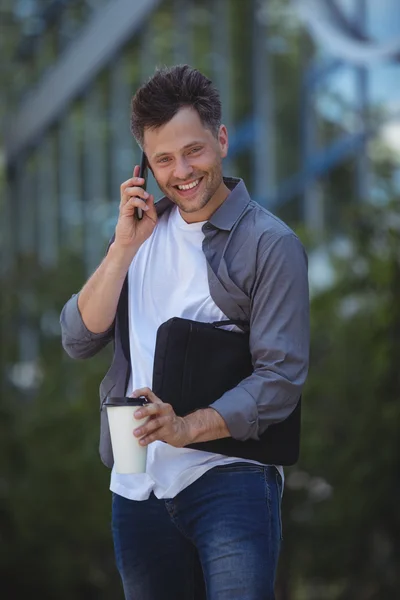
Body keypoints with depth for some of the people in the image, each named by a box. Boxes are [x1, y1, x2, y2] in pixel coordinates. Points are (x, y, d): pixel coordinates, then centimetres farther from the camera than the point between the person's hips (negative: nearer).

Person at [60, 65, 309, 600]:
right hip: (137, 488, 5)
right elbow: (79, 340, 4)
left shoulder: (271, 244, -6)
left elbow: (281, 379, -13)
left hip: (229, 479, -5)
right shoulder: (145, 227, 12)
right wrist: (125, 246, -7)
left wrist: (187, 427, -26)